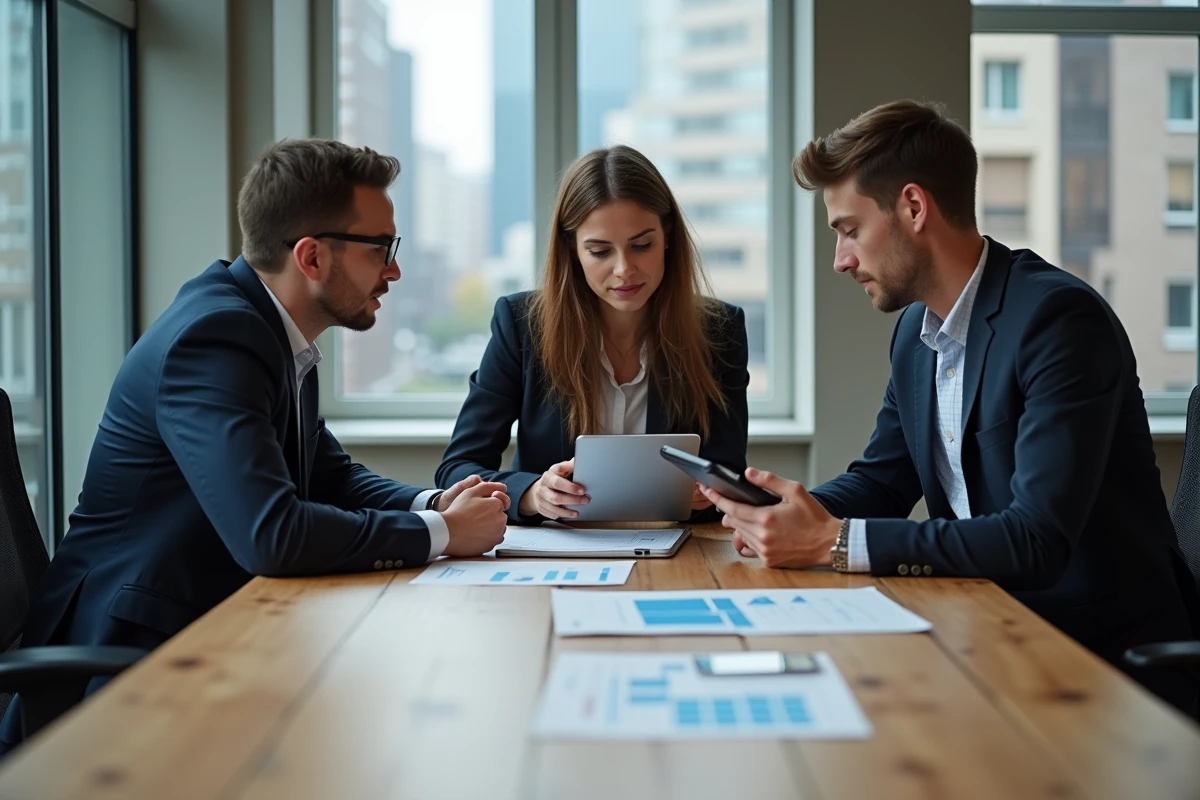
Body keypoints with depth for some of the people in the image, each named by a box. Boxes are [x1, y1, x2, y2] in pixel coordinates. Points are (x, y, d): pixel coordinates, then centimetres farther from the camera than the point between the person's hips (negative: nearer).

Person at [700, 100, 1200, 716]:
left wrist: (836, 543, -28)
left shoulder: (1058, 319, -20)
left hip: (1104, 651, -7)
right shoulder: (916, 329, 7)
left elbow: (1037, 540, -27)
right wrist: (797, 512, -7)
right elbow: (881, 480, 15)